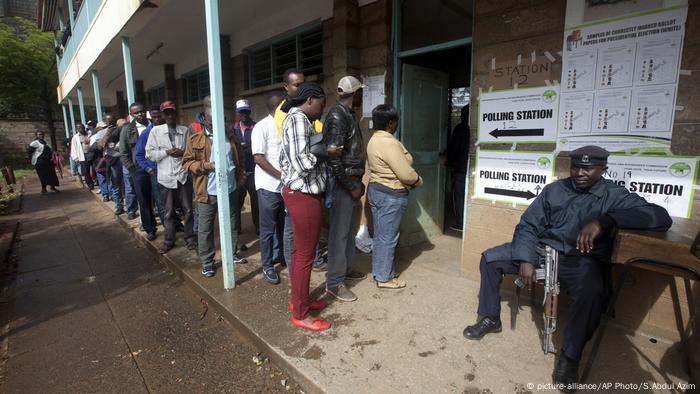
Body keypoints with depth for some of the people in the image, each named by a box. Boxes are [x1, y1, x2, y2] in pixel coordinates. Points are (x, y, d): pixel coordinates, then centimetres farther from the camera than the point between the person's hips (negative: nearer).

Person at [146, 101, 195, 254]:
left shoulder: (185, 130, 3)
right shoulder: (155, 131, 2)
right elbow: (149, 154, -1)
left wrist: (183, 152, -14)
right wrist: (167, 152, -12)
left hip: (183, 175, 0)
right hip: (166, 177, 0)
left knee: (187, 209, 8)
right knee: (169, 212, 10)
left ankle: (189, 238, 23)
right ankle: (169, 241, 24)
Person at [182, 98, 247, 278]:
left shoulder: (230, 136, 7)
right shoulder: (195, 139, -3)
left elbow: (239, 158, 16)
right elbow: (186, 162, -3)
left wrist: (240, 177, 6)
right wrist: (206, 165, -17)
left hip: (230, 189, 3)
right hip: (208, 191, -3)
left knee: (231, 224, 16)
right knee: (205, 228, 6)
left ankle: (232, 253, 34)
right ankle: (207, 262, 19)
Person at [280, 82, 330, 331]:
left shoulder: (295, 118, 16)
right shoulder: (299, 119, -15)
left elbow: (285, 160, 18)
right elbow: (302, 162, -25)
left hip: (298, 192, 10)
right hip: (304, 195, -10)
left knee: (300, 251, 19)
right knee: (305, 254, -1)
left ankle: (300, 299, 34)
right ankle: (300, 314, 13)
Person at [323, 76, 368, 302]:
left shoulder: (349, 114, 14)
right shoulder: (337, 116, -16)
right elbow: (332, 156, -22)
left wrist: (358, 182, 12)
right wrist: (351, 186, -18)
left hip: (353, 182, 9)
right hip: (342, 184, -9)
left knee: (350, 230, 18)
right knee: (339, 233, -1)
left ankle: (346, 269, 34)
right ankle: (334, 282, 10)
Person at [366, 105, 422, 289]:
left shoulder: (374, 139, 10)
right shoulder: (389, 143, -21)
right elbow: (405, 173, -22)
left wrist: (410, 181, 8)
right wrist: (418, 180, -2)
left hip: (375, 189, 10)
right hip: (391, 195, -10)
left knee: (379, 235, 16)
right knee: (388, 237, 1)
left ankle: (378, 271, 28)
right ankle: (385, 278, 12)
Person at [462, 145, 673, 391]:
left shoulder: (615, 195, -4)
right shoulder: (554, 190, 4)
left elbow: (661, 217, -21)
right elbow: (528, 225, 2)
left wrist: (605, 220, -35)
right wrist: (526, 259, -13)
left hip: (582, 260, -3)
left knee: (592, 292, -36)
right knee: (490, 258, -8)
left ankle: (569, 357, -14)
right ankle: (490, 319, 9)